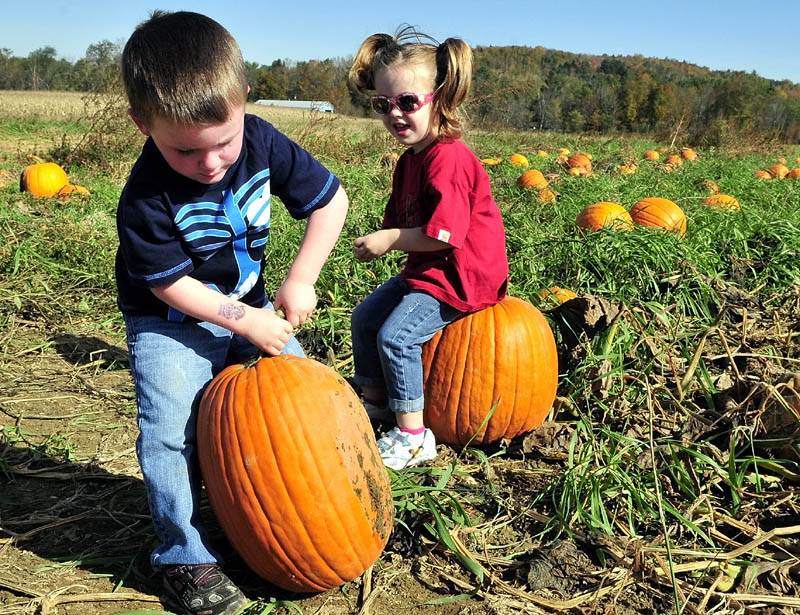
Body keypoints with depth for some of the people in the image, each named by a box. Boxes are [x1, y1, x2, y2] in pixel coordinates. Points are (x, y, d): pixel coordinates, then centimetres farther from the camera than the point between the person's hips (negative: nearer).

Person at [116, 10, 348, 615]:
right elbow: (172, 284, -20)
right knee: (170, 430, -15)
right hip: (170, 321, -4)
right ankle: (184, 556, 5)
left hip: (247, 306, 4)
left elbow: (331, 199, -11)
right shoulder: (146, 200, -29)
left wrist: (300, 281, -16)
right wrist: (246, 321, -24)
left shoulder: (261, 141, -19)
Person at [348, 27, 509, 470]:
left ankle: (413, 437, -6)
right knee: (364, 317, 13)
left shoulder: (448, 159, -23)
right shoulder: (410, 159, 8)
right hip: (426, 269, 11)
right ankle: (374, 401, 29)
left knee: (396, 334, -19)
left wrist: (390, 240, -19)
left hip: (462, 276, -10)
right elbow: (404, 221, 14)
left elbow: (444, 234, -29)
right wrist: (379, 240, -6)